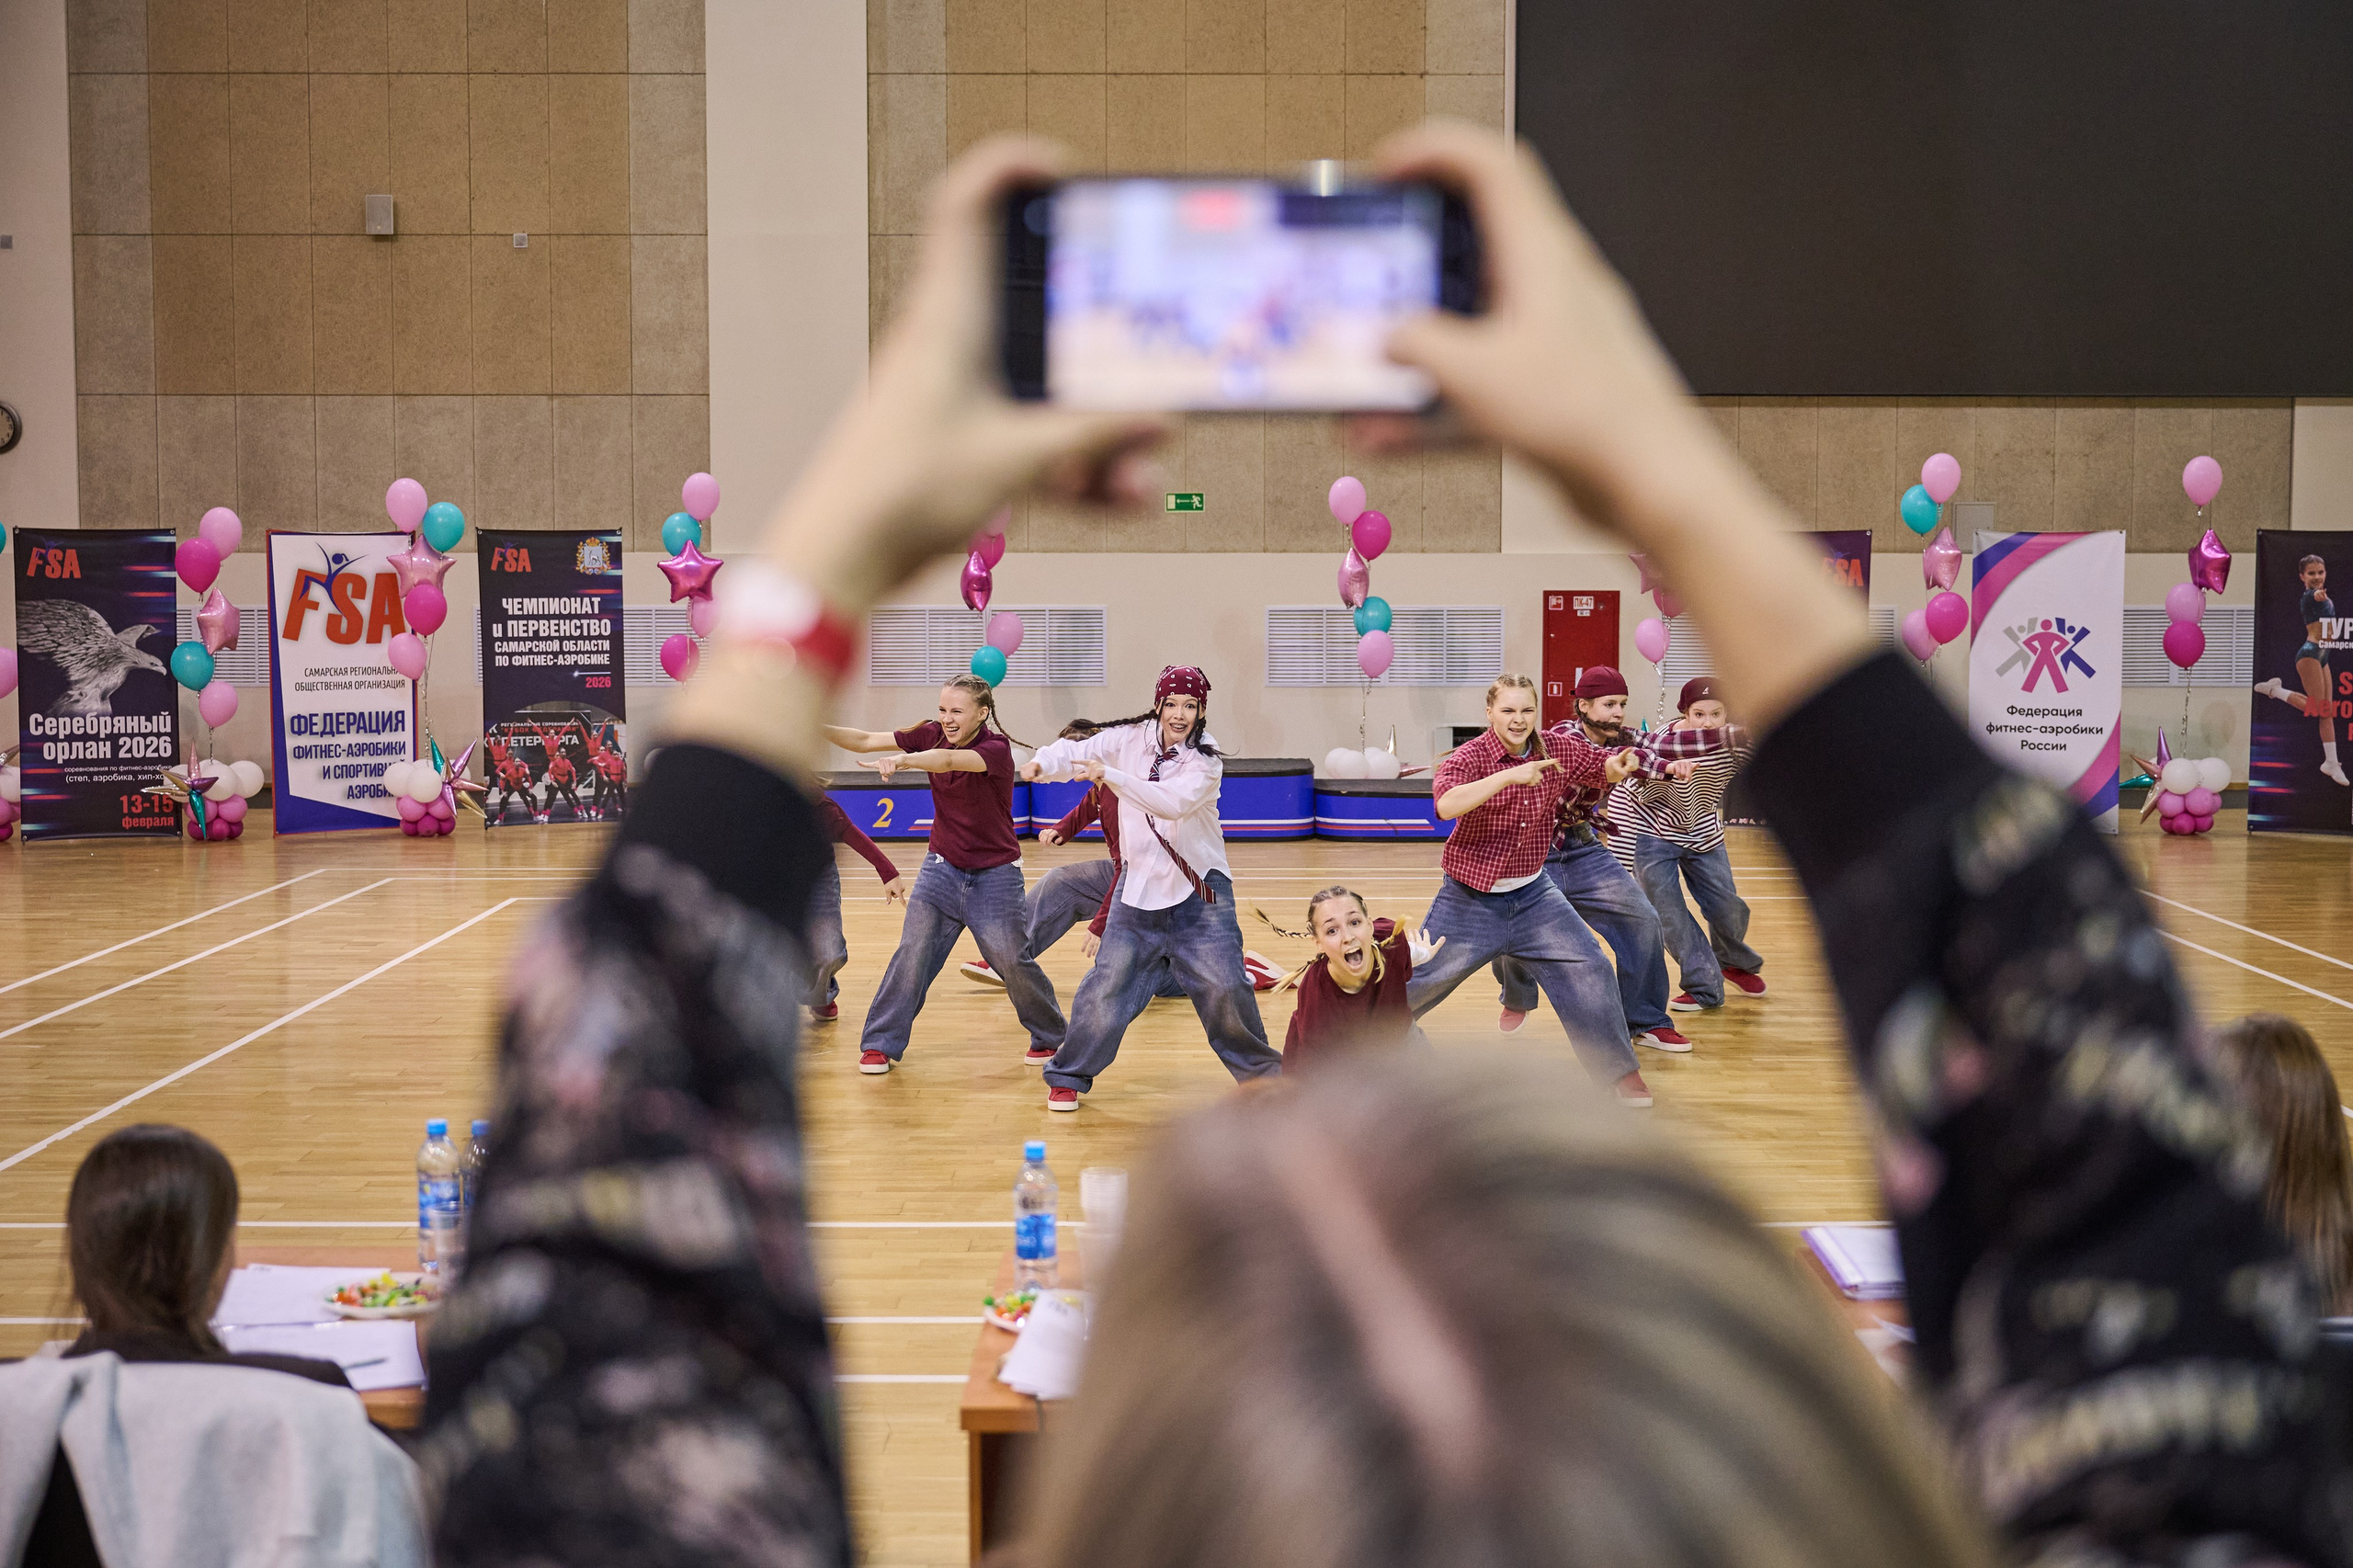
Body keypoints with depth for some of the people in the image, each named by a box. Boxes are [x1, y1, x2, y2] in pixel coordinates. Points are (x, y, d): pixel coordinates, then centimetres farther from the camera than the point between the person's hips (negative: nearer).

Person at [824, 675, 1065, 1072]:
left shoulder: (996, 748, -21)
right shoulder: (932, 734, -5)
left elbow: (950, 760, -41)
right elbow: (865, 741, -8)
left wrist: (901, 760, -58)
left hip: (994, 875, -4)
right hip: (942, 868, 4)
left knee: (1013, 960, -1)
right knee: (913, 953, -6)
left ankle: (1050, 1037, 21)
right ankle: (880, 1044, 2)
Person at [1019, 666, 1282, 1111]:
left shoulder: (1206, 760, -12)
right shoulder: (1129, 739, -3)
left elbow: (1175, 802, -29)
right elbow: (1078, 751, -10)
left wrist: (1112, 776, -39)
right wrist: (1043, 762, -33)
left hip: (1200, 892, -2)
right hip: (1139, 887, 2)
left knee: (1224, 987, -4)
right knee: (1108, 984, 1)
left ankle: (1261, 1070, 18)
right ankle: (1068, 1076, 17)